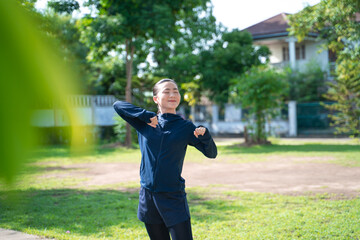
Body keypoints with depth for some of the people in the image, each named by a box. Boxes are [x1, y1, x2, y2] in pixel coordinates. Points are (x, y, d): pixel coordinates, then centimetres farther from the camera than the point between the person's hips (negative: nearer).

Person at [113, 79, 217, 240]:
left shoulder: (185, 127, 2)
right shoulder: (145, 123, 5)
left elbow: (211, 153, 1)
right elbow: (118, 105, 0)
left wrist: (204, 135, -19)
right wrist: (146, 116, -9)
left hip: (173, 196, -2)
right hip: (147, 195, 2)